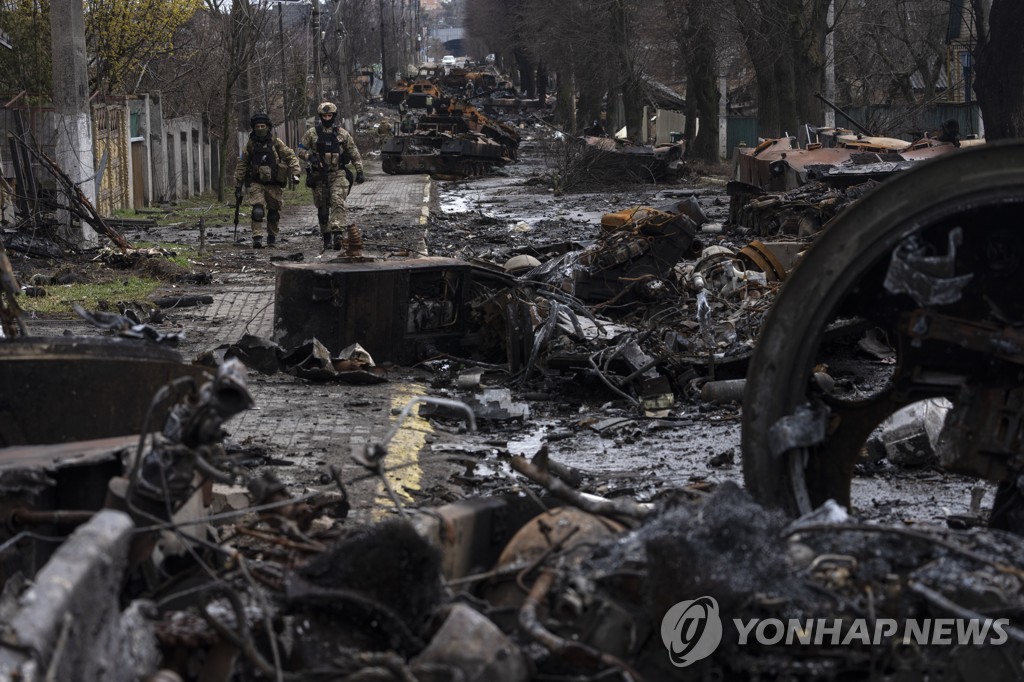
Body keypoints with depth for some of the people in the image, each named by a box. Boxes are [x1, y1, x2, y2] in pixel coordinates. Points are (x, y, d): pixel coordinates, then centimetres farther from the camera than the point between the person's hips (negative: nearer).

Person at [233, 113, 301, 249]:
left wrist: (295, 173, -10)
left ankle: (272, 237, 27)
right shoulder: (250, 145, 1)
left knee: (274, 212, 8)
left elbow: (291, 157, 4)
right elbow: (241, 166, 7)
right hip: (256, 184, -1)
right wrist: (238, 187, 6)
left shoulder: (276, 143, 0)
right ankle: (257, 239, -21)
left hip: (273, 184, 1)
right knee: (258, 210, -19)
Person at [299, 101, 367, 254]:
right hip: (319, 176, 1)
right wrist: (310, 157, -13)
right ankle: (326, 237, 16)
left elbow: (354, 153, 11)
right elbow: (301, 149, 7)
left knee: (338, 202, -20)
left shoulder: (342, 134, 5)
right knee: (322, 208, 6)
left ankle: (337, 233, -30)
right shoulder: (312, 133, 4)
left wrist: (359, 171, 7)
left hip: (338, 174, -1)